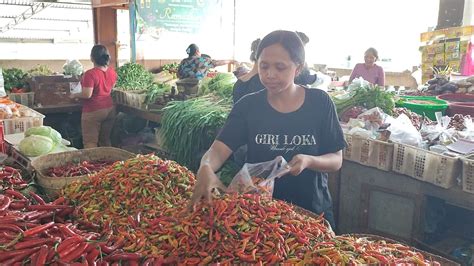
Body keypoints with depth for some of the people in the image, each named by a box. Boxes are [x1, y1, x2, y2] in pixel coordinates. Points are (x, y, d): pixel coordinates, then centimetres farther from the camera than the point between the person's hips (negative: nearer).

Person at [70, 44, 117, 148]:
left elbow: (87, 95, -20)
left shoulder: (90, 74, -18)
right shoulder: (112, 72, 3)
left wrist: (74, 95, -3)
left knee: (90, 143, 0)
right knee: (105, 141, 16)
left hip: (93, 112, -7)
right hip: (110, 109, 7)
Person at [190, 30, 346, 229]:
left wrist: (309, 161, -25)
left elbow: (336, 160, -4)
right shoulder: (248, 106, -7)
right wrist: (206, 168, -38)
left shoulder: (319, 103, -8)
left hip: (312, 212, 0)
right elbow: (218, 149, -16)